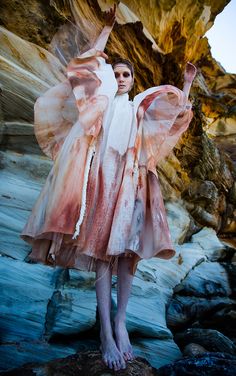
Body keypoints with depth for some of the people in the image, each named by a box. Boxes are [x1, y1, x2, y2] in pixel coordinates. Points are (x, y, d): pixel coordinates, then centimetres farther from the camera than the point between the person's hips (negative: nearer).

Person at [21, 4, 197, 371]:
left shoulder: (139, 109, 26)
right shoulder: (100, 100, 20)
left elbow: (177, 111, 29)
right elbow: (90, 63, 12)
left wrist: (187, 82, 32)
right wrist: (108, 27, 16)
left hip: (131, 179, 3)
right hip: (101, 176, -3)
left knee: (127, 248, -7)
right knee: (102, 249, -12)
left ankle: (120, 321, -1)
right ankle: (106, 332, -14)